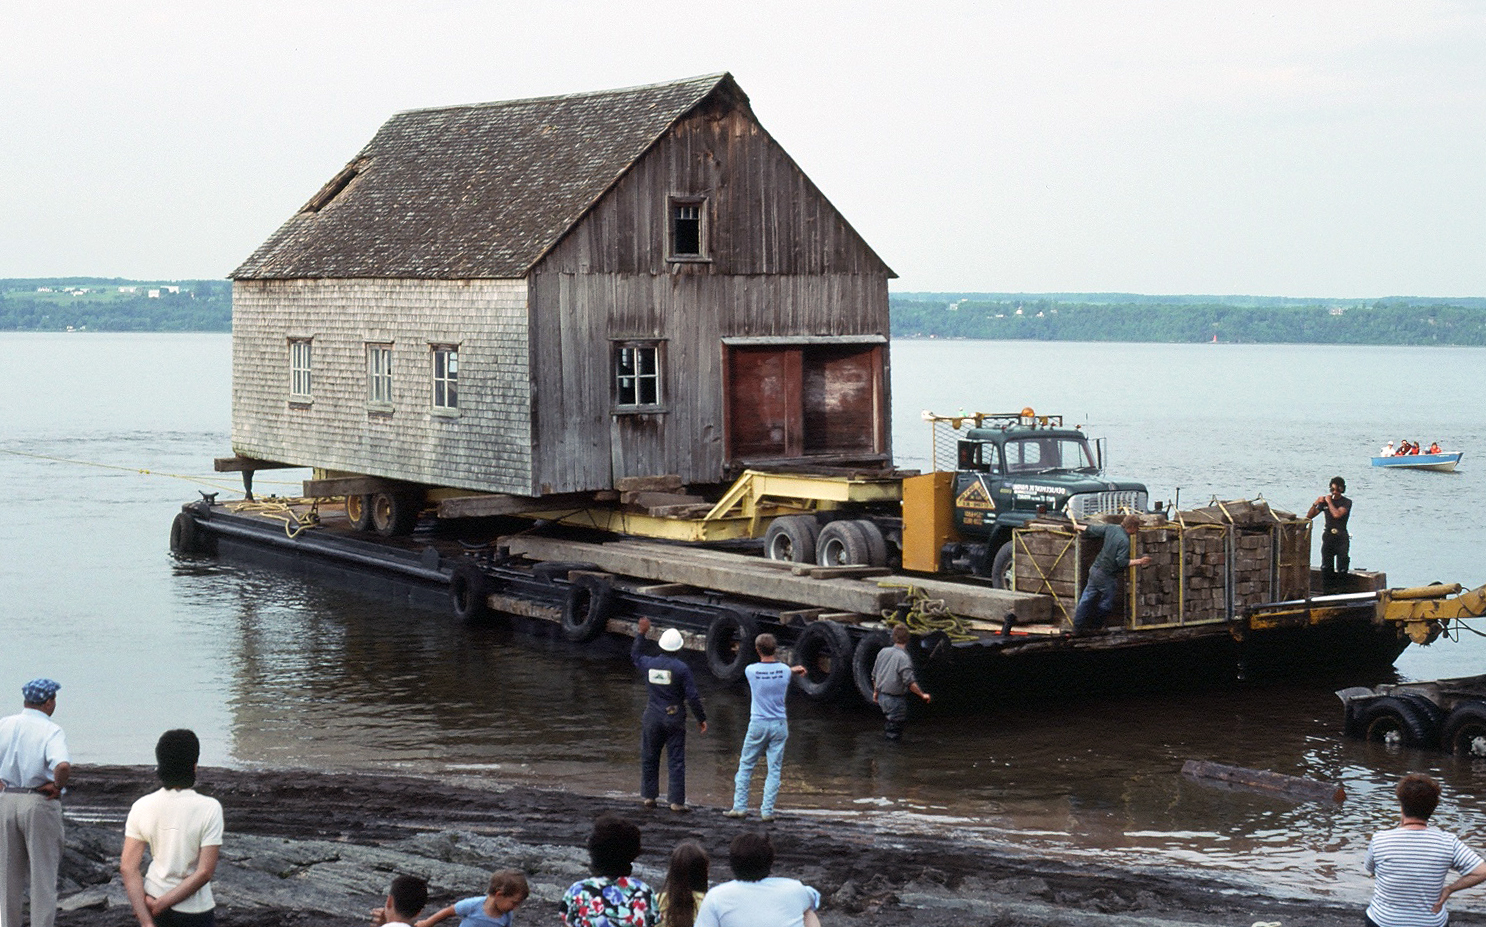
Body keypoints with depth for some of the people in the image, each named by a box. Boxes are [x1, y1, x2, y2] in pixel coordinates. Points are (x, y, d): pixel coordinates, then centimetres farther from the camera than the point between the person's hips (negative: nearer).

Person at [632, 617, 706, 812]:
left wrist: (641, 633, 30)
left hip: (652, 717, 3)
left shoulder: (650, 664, -2)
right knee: (676, 761, 0)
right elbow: (693, 697, -12)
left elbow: (635, 655, 23)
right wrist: (701, 719, -2)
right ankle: (676, 801, -3)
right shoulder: (682, 669, -12)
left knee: (649, 758, 16)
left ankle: (648, 796, 19)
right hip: (674, 718, -3)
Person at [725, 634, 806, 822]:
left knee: (745, 766, 11)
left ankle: (740, 806, 9)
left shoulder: (750, 670, -6)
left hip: (757, 724, -1)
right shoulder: (785, 671, -5)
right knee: (774, 769, 4)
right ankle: (767, 810, 1)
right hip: (779, 724, 1)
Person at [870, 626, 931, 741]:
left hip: (882, 697, 7)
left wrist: (875, 692, 27)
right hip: (896, 700, -7)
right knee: (894, 733, 2)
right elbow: (910, 683, -24)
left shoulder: (883, 652, 2)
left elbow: (874, 675, 12)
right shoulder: (903, 658, -20)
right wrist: (923, 695, -11)